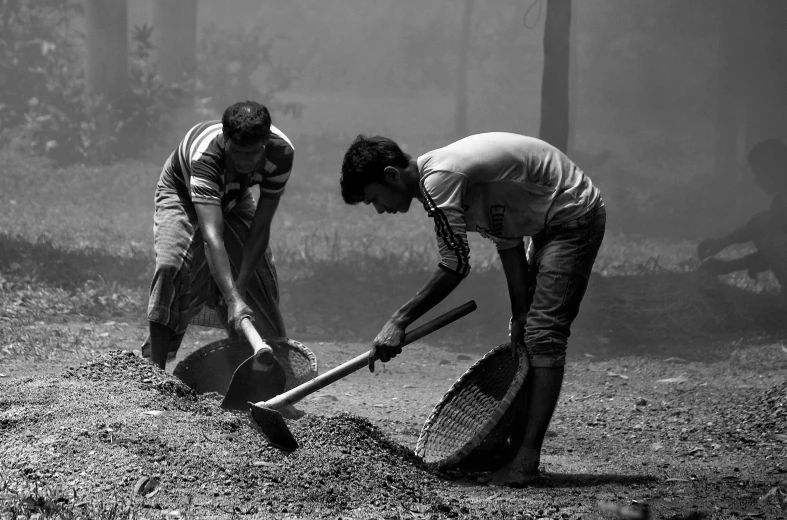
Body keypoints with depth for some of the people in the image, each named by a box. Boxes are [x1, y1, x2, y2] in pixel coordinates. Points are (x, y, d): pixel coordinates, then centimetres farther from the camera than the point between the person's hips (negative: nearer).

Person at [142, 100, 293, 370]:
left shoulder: (281, 152, -34)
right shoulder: (205, 155, -46)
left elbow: (260, 228, -28)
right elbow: (211, 236, -55)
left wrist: (240, 286, -35)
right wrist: (233, 299, -64)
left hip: (234, 200, 4)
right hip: (181, 194, -4)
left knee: (262, 275, -4)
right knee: (171, 269, -26)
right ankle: (154, 366, -21)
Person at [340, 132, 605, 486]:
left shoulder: (439, 179, -24)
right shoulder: (439, 175, 6)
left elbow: (455, 266, -24)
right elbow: (506, 240, 8)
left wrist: (399, 321, -19)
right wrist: (520, 314, 5)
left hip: (574, 215, -11)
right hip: (551, 222, 11)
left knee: (544, 336, -16)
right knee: (530, 334, 11)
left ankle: (527, 461, -19)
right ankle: (519, 449, 13)